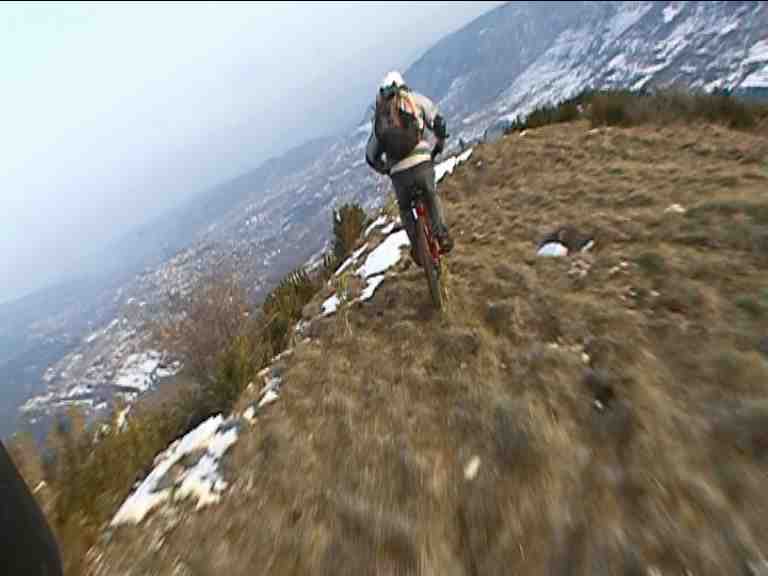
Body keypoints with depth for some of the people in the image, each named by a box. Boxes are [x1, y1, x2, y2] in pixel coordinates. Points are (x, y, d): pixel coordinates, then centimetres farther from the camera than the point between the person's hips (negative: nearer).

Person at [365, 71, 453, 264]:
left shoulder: (379, 115, 25)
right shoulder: (415, 98, 18)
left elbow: (370, 155, 25)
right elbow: (437, 121, 8)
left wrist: (386, 170, 39)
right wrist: (440, 143, 25)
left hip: (398, 172, 2)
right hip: (422, 163, -1)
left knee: (404, 208, 25)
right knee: (431, 197, 27)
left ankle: (416, 248, 23)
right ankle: (442, 235, 18)